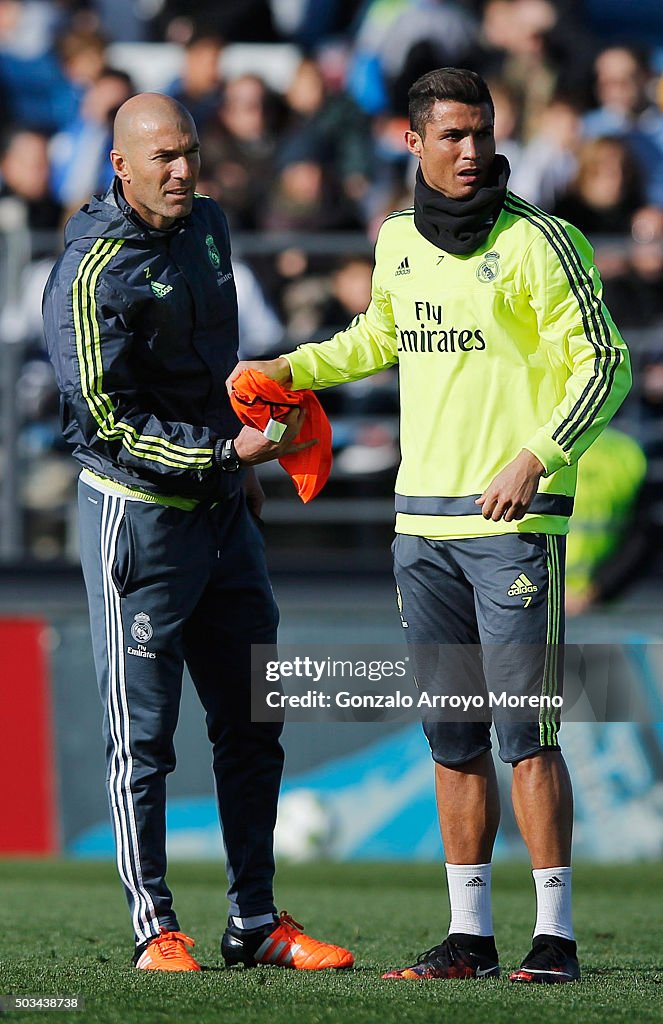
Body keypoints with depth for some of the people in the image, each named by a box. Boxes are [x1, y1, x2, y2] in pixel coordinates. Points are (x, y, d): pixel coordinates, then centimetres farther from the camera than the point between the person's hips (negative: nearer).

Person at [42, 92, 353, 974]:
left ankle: (255, 921, 17)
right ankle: (155, 927, 6)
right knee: (143, 734, -2)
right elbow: (109, 418, -18)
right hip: (138, 511, -8)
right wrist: (225, 449, -23)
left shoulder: (207, 225, 8)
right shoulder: (95, 272, -17)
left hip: (223, 508, 8)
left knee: (251, 726, 10)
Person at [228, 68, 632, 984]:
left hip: (515, 519, -6)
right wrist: (292, 369, 23)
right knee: (452, 734, 8)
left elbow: (603, 365, -10)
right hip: (423, 521, 6)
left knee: (524, 727, -8)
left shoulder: (536, 243, -8)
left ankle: (555, 934, -4)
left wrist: (536, 457, -20)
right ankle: (470, 933, 13)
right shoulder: (397, 242, 11)